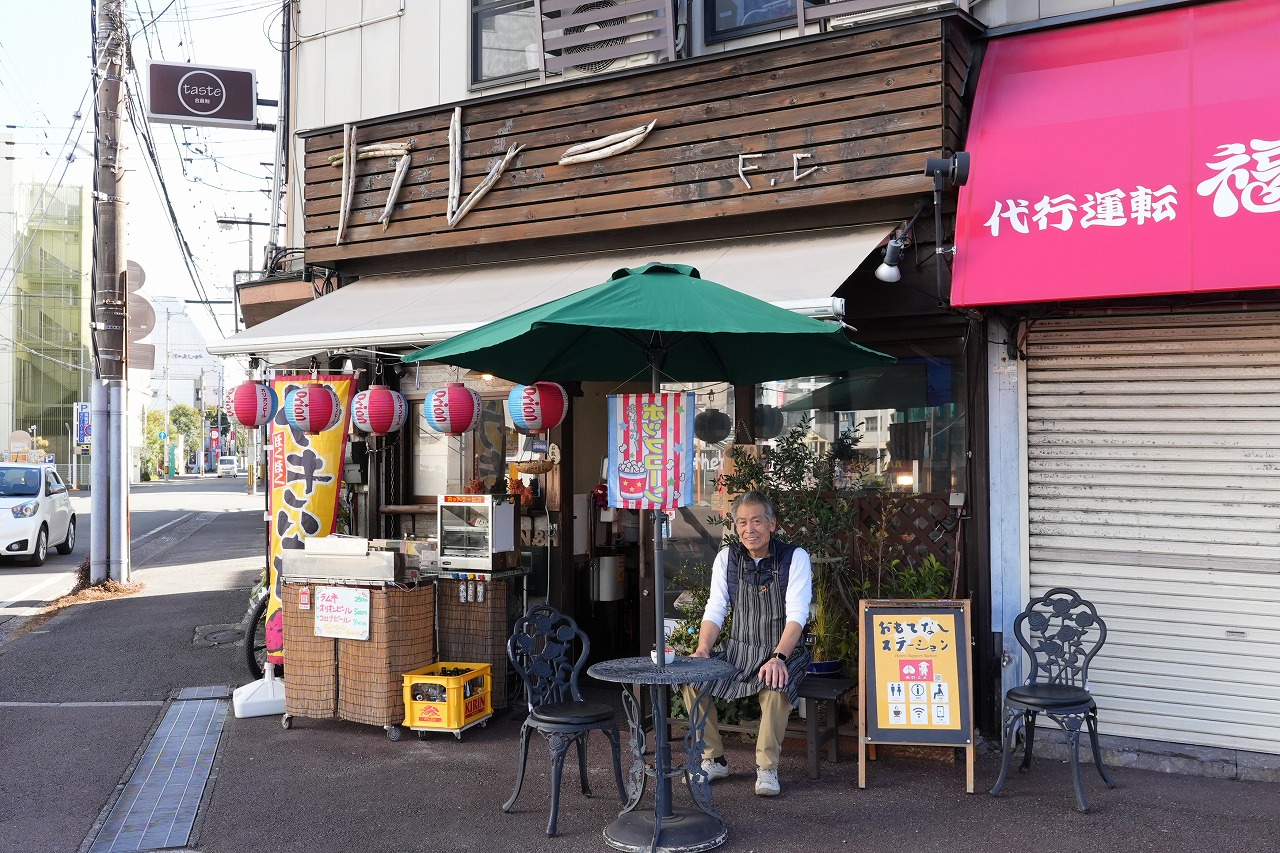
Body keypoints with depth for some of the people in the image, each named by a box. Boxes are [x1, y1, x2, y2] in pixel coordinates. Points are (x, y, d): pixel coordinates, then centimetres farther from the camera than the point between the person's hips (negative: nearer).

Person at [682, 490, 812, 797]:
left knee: (776, 685, -35)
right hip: (737, 650, 4)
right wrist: (702, 650, -16)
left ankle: (766, 767, -16)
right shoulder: (726, 558, 3)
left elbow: (797, 615, -18)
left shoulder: (795, 557, -9)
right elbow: (715, 610, 2)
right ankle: (714, 760, 1)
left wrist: (778, 657, -33)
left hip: (781, 651, -4)